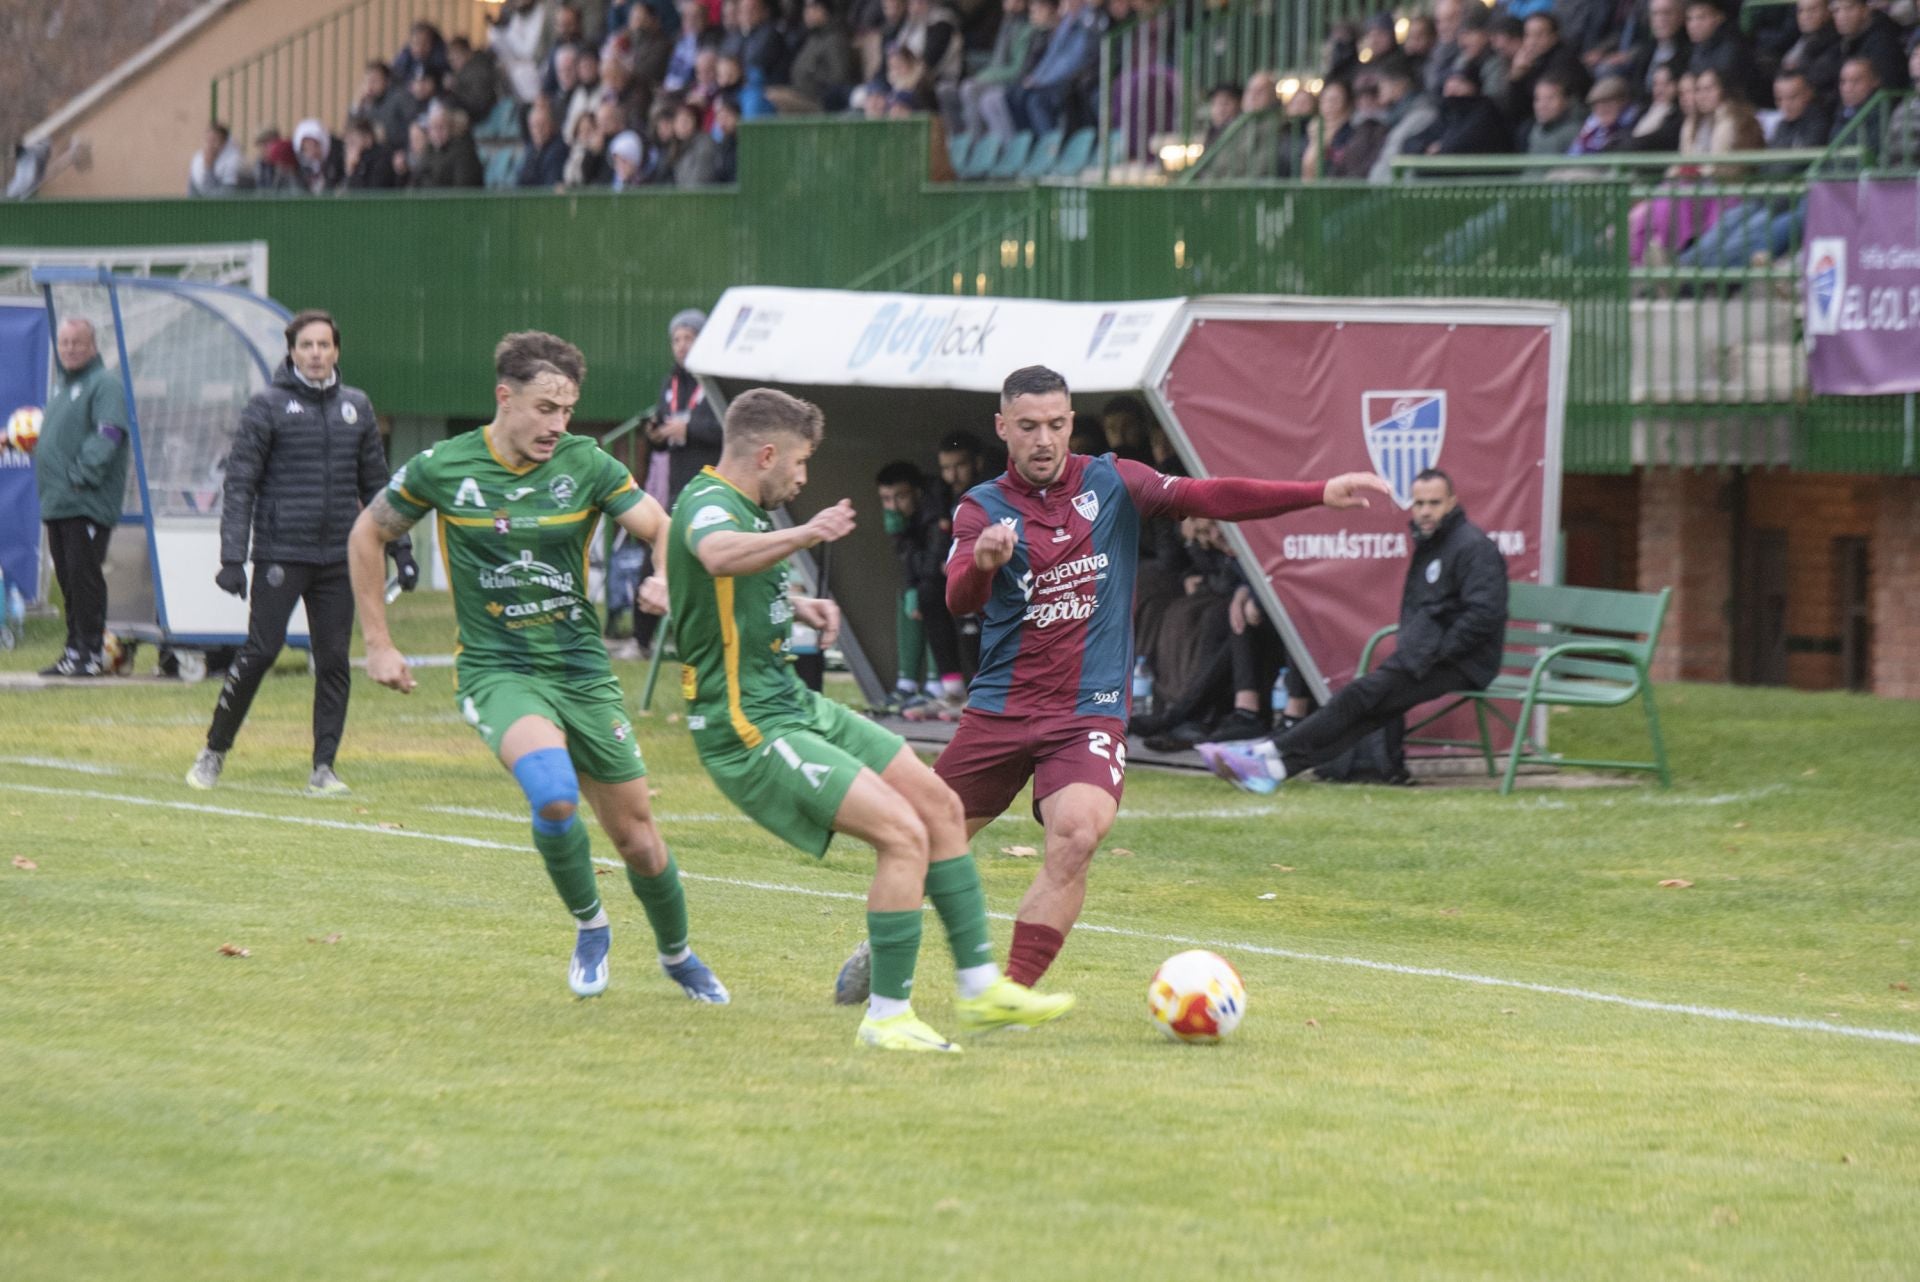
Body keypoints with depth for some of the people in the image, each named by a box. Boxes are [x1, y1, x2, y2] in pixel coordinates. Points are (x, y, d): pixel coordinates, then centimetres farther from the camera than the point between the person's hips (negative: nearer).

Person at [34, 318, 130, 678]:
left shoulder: (106, 384, -7)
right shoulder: (61, 384, 21)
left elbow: (107, 435, -18)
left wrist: (82, 474, -23)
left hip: (88, 503, -9)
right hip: (56, 503, 9)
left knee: (84, 574, -10)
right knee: (68, 579, 11)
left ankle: (91, 652, -7)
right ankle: (74, 650, 17)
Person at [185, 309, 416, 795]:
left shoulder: (356, 407, 12)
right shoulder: (267, 405, -1)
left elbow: (375, 485, 19)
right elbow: (239, 484, -3)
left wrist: (400, 548, 13)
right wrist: (232, 558, -11)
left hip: (339, 559, 4)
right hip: (280, 553, -4)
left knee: (335, 662, 0)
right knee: (260, 651, -8)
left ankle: (323, 768, 5)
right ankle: (214, 751, 7)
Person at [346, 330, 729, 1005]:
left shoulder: (586, 464, -5)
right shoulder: (442, 469, -6)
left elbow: (664, 532, -5)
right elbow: (367, 534, 9)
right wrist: (378, 644, 7)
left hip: (584, 670, 2)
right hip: (496, 671, -2)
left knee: (635, 834, 7)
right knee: (555, 792, -31)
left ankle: (678, 956, 35)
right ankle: (589, 924, -4)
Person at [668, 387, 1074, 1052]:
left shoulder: (744, 508, 13)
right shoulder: (707, 506, -19)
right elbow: (719, 555, -46)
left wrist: (797, 606, 12)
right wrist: (804, 535, -63)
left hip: (796, 707, 11)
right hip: (750, 731, -11)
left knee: (939, 804, 10)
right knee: (902, 833, -19)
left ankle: (981, 987, 17)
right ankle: (887, 1017, -11)